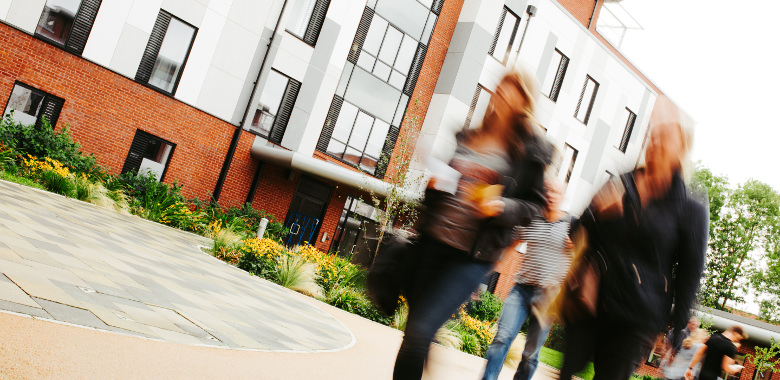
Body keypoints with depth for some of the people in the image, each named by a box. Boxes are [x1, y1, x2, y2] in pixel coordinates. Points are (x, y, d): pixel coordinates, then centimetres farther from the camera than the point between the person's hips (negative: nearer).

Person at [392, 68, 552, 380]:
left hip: (473, 255, -5)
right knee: (414, 333, 7)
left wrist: (501, 207, -17)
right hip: (433, 241, 5)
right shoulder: (467, 137, 14)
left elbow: (534, 205, 1)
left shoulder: (532, 148, 0)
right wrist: (433, 184, 2)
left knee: (419, 333, -15)